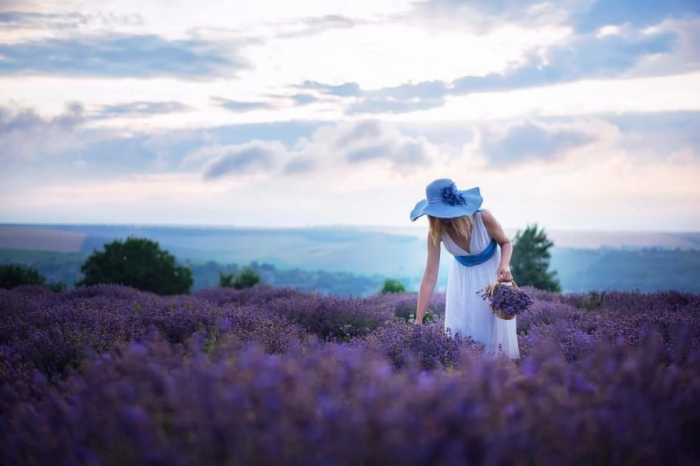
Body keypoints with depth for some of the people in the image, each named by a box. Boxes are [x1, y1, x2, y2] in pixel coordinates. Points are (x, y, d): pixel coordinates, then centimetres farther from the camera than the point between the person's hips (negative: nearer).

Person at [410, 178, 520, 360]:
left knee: (496, 323, 1)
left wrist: (504, 265, -34)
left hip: (491, 269, -2)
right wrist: (418, 319, -29)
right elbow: (430, 276, -26)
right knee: (459, 325, 0)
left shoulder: (482, 218, -32)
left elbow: (506, 243, -11)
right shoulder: (435, 232, -27)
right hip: (463, 273, 2)